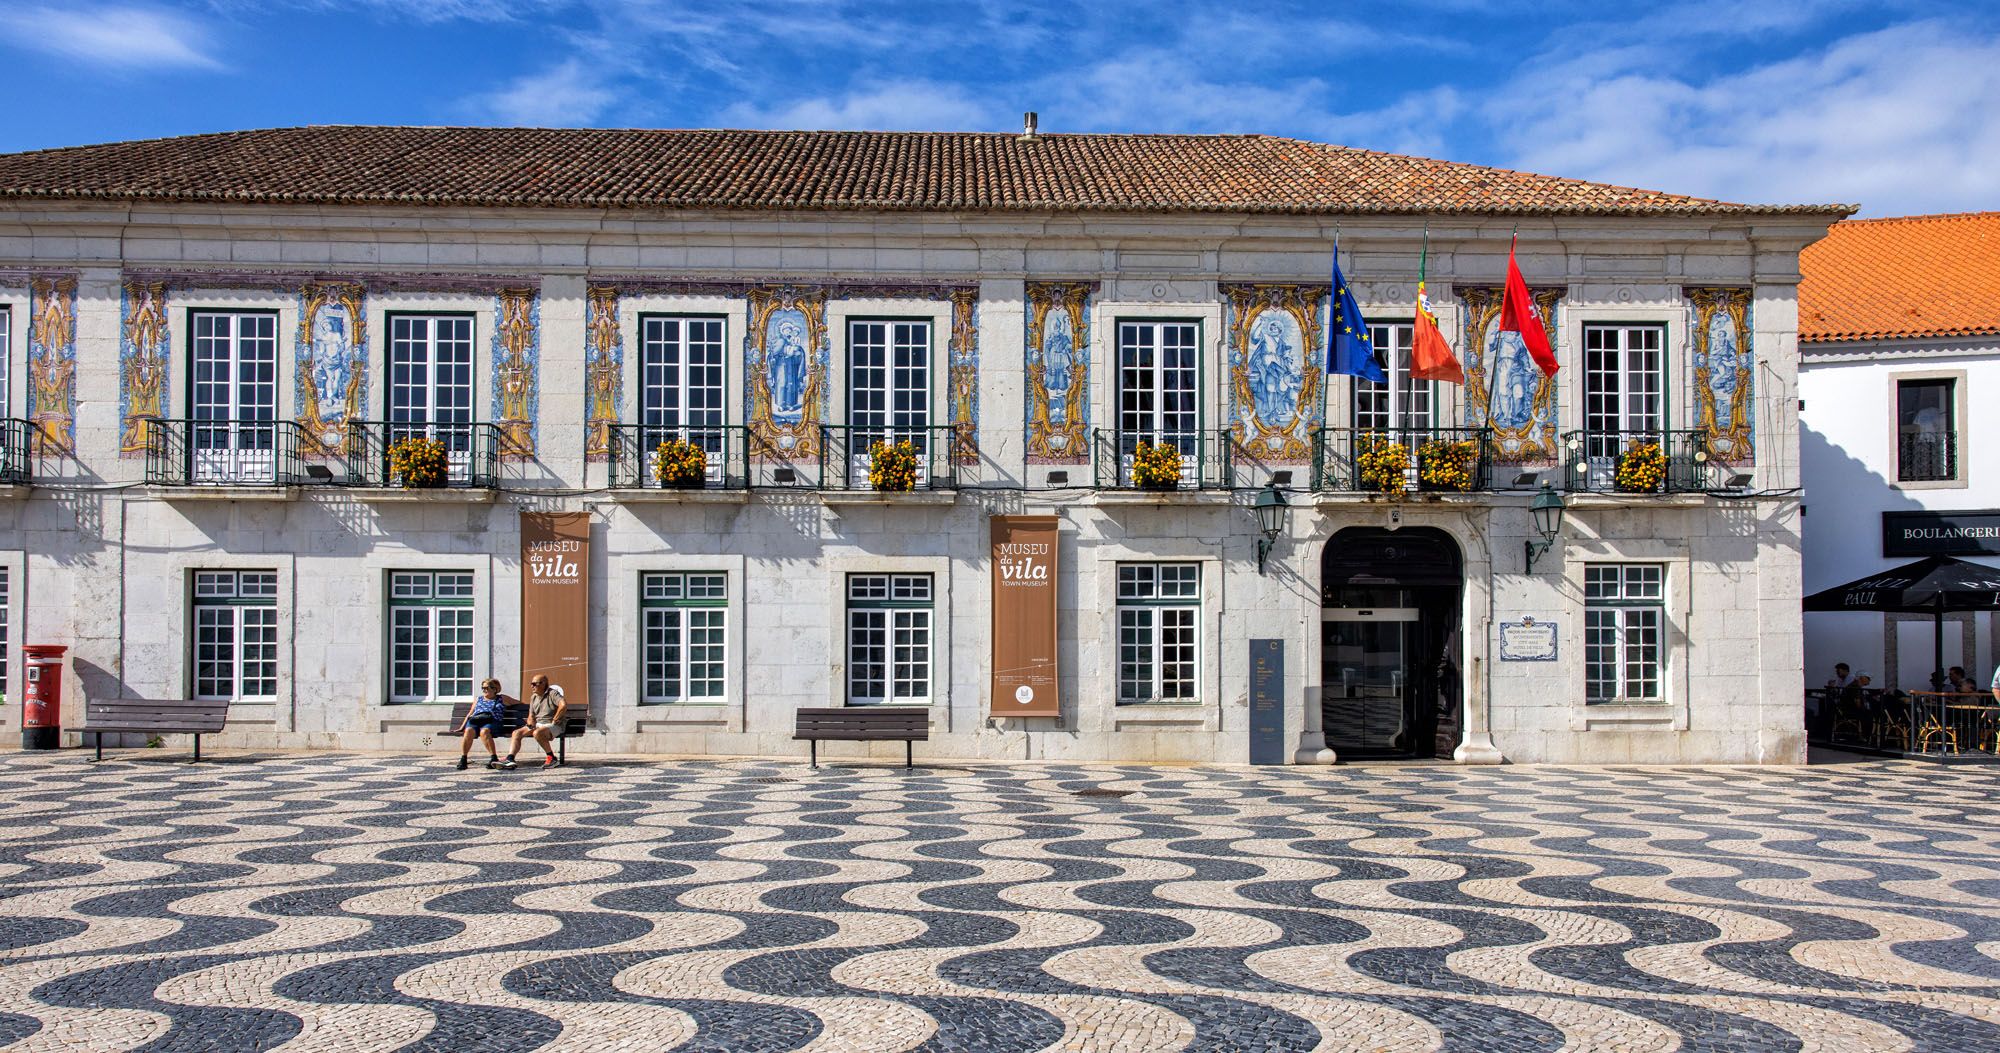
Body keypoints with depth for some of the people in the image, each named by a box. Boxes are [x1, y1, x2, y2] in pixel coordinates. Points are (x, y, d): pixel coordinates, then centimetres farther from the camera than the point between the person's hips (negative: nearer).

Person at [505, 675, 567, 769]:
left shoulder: (552, 693, -9)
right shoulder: (533, 697, 16)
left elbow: (564, 705, -27)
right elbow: (531, 716, 18)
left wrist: (554, 720, -20)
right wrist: (530, 725, -5)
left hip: (552, 726, -8)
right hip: (537, 724, 8)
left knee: (537, 733, -36)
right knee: (516, 733, -8)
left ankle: (551, 757, -21)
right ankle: (509, 759, -21)